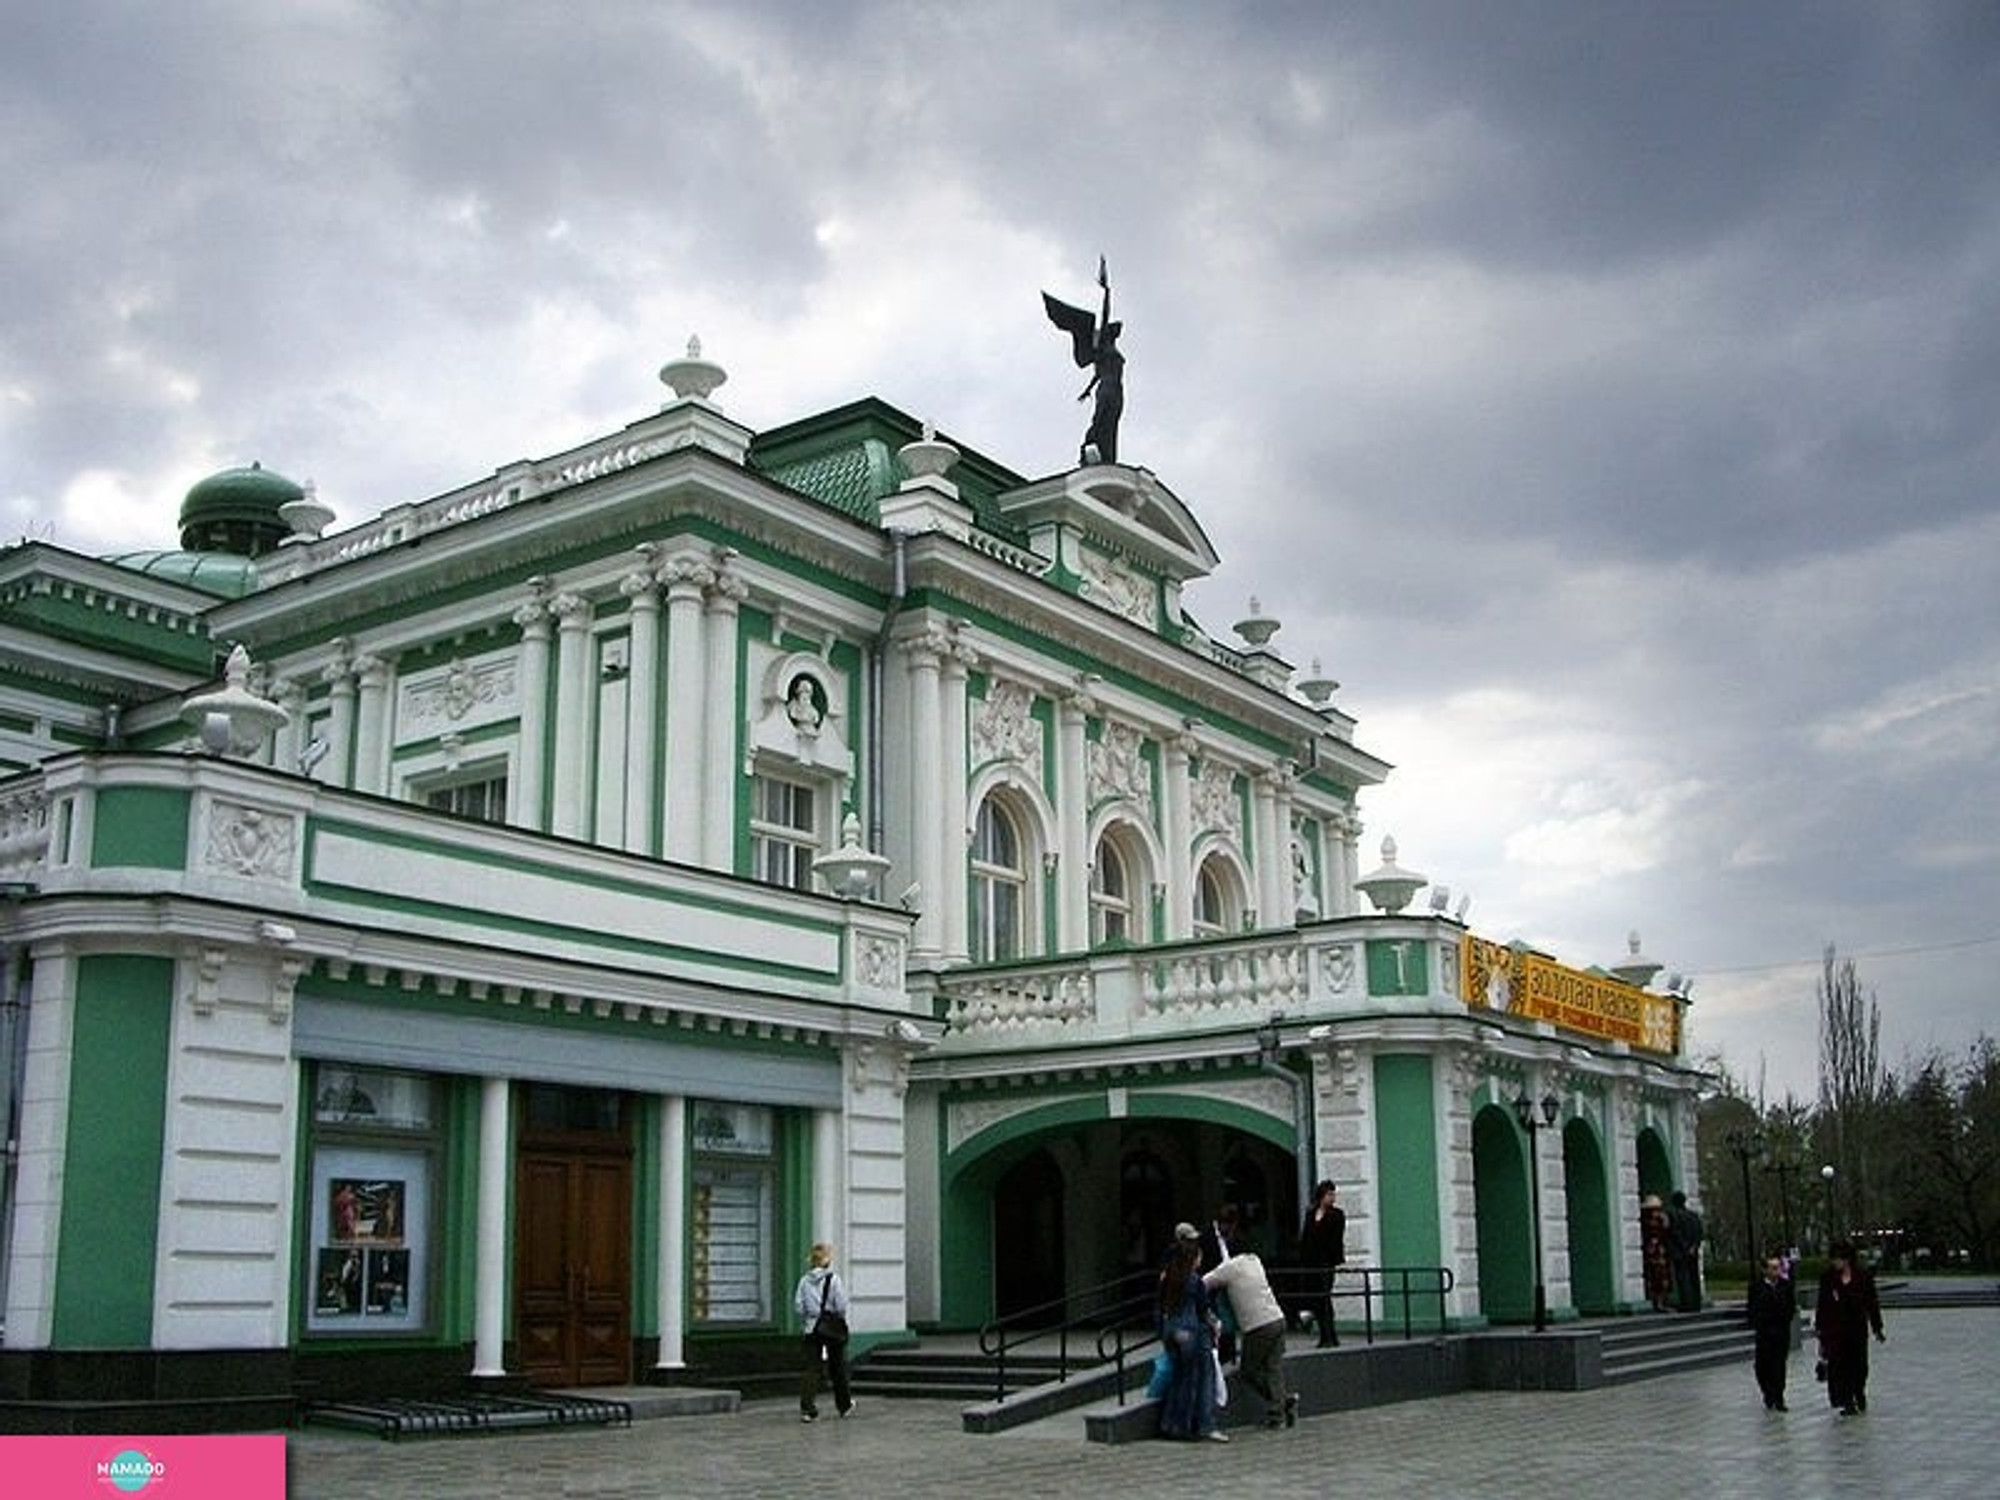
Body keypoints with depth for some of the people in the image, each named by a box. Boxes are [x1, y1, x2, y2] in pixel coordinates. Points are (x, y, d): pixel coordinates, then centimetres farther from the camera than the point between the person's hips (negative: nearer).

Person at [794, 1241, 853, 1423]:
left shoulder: (805, 1280, 0)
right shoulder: (833, 1279, -11)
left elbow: (798, 1305, -2)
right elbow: (841, 1306, -13)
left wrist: (805, 1322, 10)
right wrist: (840, 1317, 7)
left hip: (811, 1328, 3)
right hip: (832, 1327, -2)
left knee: (812, 1368, 2)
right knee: (837, 1368, 13)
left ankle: (807, 1409, -10)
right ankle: (844, 1404, 29)